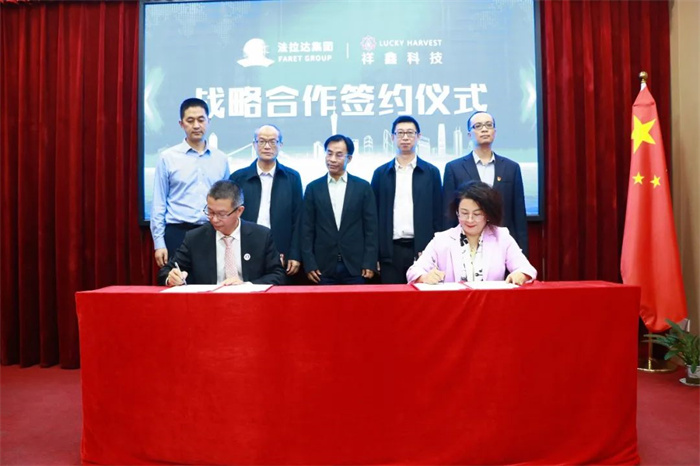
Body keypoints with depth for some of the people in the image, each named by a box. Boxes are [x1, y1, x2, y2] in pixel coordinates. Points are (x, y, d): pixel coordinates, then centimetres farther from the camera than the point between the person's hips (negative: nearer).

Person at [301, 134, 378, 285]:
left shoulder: (363, 187, 4)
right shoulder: (313, 188, 6)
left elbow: (371, 227, 2)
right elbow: (307, 229, 4)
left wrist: (370, 263, -4)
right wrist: (309, 264, -2)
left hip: (355, 265, 0)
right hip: (324, 266, 1)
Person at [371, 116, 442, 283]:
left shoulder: (431, 172, 6)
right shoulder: (380, 173, 8)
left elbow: (437, 215, 5)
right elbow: (375, 216, 7)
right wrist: (375, 254, 2)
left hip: (422, 249, 0)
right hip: (390, 251, 1)